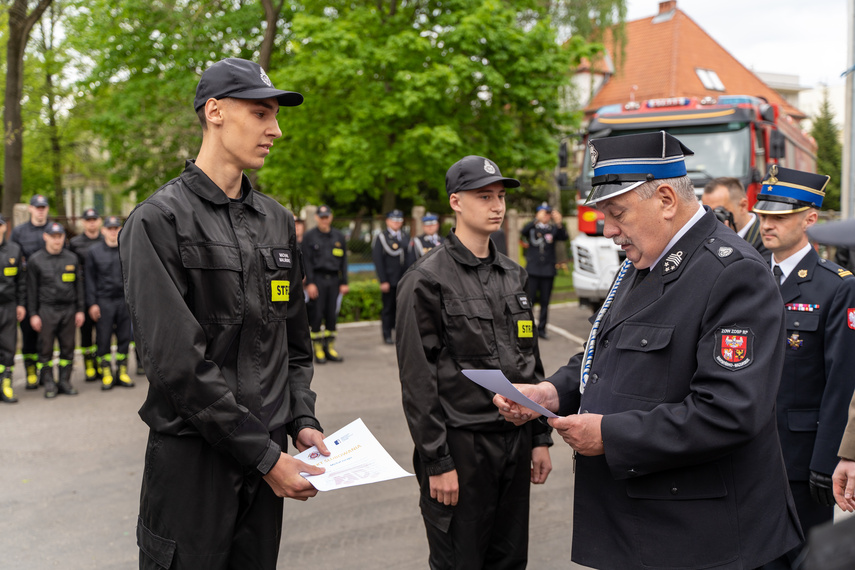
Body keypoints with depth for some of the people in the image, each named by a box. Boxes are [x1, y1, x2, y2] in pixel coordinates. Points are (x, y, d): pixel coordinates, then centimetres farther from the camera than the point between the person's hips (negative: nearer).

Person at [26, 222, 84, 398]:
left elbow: (78, 286, 12)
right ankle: (49, 384, 8)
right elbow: (31, 289, 2)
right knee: (46, 349, 0)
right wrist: (33, 314, -3)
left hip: (68, 309, 2)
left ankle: (65, 381, 14)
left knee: (68, 348, 4)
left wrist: (80, 310, 7)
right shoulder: (35, 260, 2)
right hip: (46, 310, -2)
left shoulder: (72, 259, 9)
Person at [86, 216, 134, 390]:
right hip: (103, 301, -1)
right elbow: (90, 279, 3)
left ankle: (122, 372, 15)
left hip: (124, 300, 1)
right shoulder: (94, 251, 4)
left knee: (124, 338, 4)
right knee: (103, 339, 0)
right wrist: (92, 303, -3)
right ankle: (106, 374, 10)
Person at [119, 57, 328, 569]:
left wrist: (302, 421, 2)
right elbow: (178, 361, -18)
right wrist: (264, 454, -17)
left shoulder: (278, 221, 10)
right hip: (192, 456, -6)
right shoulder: (159, 221, -11)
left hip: (267, 457, 6)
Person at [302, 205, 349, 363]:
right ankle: (317, 349, 6)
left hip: (334, 279, 3)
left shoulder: (339, 236, 12)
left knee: (332, 314, 5)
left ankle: (330, 347, 14)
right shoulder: (310, 236, 1)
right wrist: (310, 283, -10)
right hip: (317, 279, -3)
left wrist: (344, 283, 7)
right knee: (317, 315, -3)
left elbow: (343, 261, 13)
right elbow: (306, 261, -2)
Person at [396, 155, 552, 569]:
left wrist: (540, 438, 12)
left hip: (515, 441, 6)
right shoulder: (426, 280, -9)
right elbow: (417, 379, -12)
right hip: (460, 445, -6)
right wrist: (437, 462, -13)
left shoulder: (513, 275, 12)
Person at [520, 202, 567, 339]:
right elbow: (523, 232, -19)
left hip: (548, 270, 2)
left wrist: (559, 223, -28)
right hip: (532, 270, -2)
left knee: (545, 301, 6)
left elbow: (564, 237, -10)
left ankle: (541, 329, 15)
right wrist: (537, 220, -33)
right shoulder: (532, 227, 3)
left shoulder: (553, 229, 7)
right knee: (530, 299, -5)